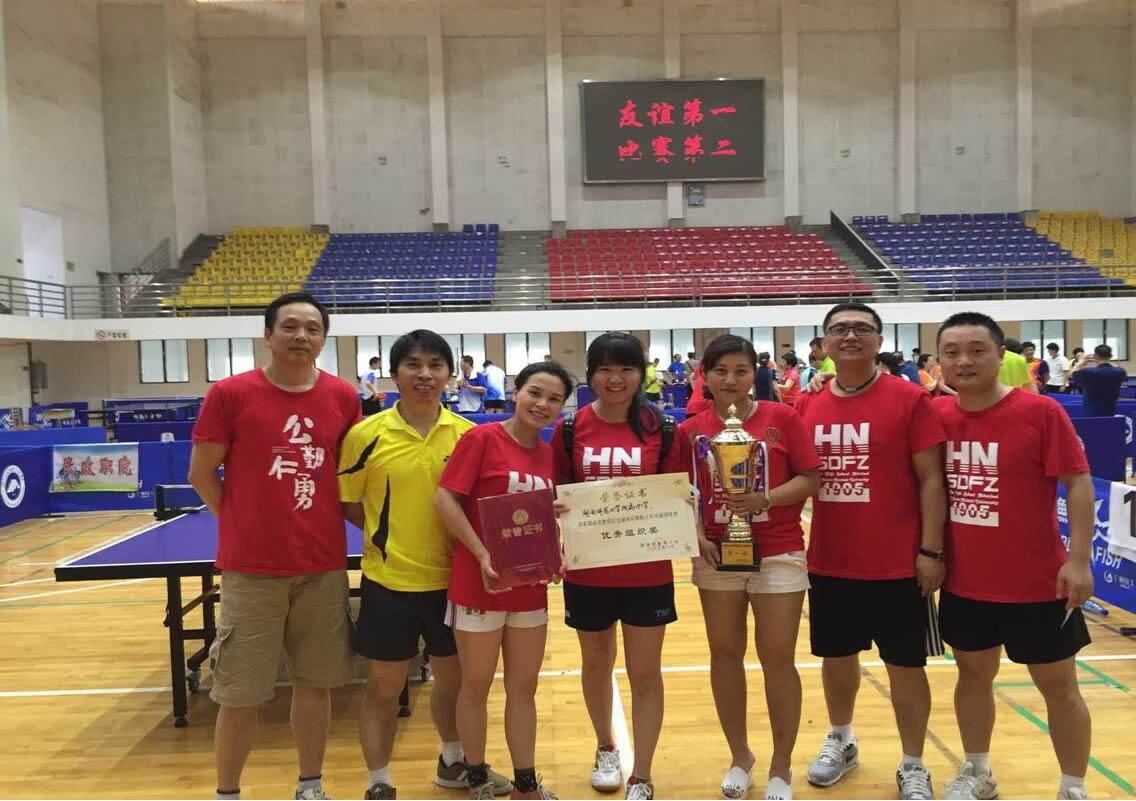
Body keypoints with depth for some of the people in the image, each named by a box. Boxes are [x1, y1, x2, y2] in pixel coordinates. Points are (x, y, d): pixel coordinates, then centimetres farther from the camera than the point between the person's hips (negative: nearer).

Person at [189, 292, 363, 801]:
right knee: (241, 693, 7)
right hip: (251, 569, -3)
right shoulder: (230, 394, -6)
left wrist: (329, 523, 6)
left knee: (315, 682, 13)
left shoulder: (343, 397, 2)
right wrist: (244, 526, 1)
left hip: (324, 567, 3)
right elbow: (202, 474, 0)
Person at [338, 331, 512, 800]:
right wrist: (389, 535, -6)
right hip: (389, 582, -3)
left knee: (454, 678, 20)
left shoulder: (468, 434, -3)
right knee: (384, 687, 10)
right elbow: (346, 503, -1)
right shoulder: (366, 435, -9)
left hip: (452, 579, 3)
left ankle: (453, 763, 45)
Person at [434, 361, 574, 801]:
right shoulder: (481, 438, -11)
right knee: (476, 686, 12)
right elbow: (444, 499, -15)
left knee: (524, 687, 16)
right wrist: (482, 555, -21)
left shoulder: (550, 454, 6)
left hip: (531, 586, 5)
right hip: (479, 583, -5)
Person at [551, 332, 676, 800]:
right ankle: (605, 750, 46)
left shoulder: (661, 429, -5)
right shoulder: (570, 429, -5)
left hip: (648, 572, -1)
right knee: (595, 663, 20)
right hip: (587, 572, 1)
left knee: (646, 674, 8)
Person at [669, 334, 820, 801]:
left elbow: (810, 480, -6)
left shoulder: (783, 418, -6)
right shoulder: (691, 431, 0)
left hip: (778, 555, -2)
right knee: (725, 656, 13)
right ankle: (739, 757, 33)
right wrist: (694, 535, -11)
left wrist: (765, 499, -21)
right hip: (717, 555, 3)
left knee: (778, 659, 4)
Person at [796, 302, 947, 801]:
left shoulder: (911, 400, -9)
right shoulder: (808, 406, 3)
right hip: (828, 563, 4)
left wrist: (931, 551, -11)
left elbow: (931, 480, -8)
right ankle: (840, 741, 42)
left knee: (905, 665, 9)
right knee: (836, 656, 19)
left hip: (897, 565, -4)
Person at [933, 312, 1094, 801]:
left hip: (1036, 583, -4)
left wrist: (1078, 560, -17)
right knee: (973, 674, 19)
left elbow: (1078, 483, -12)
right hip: (963, 582, 4)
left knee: (1058, 686, 12)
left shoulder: (1040, 412, -14)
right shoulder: (937, 416, -2)